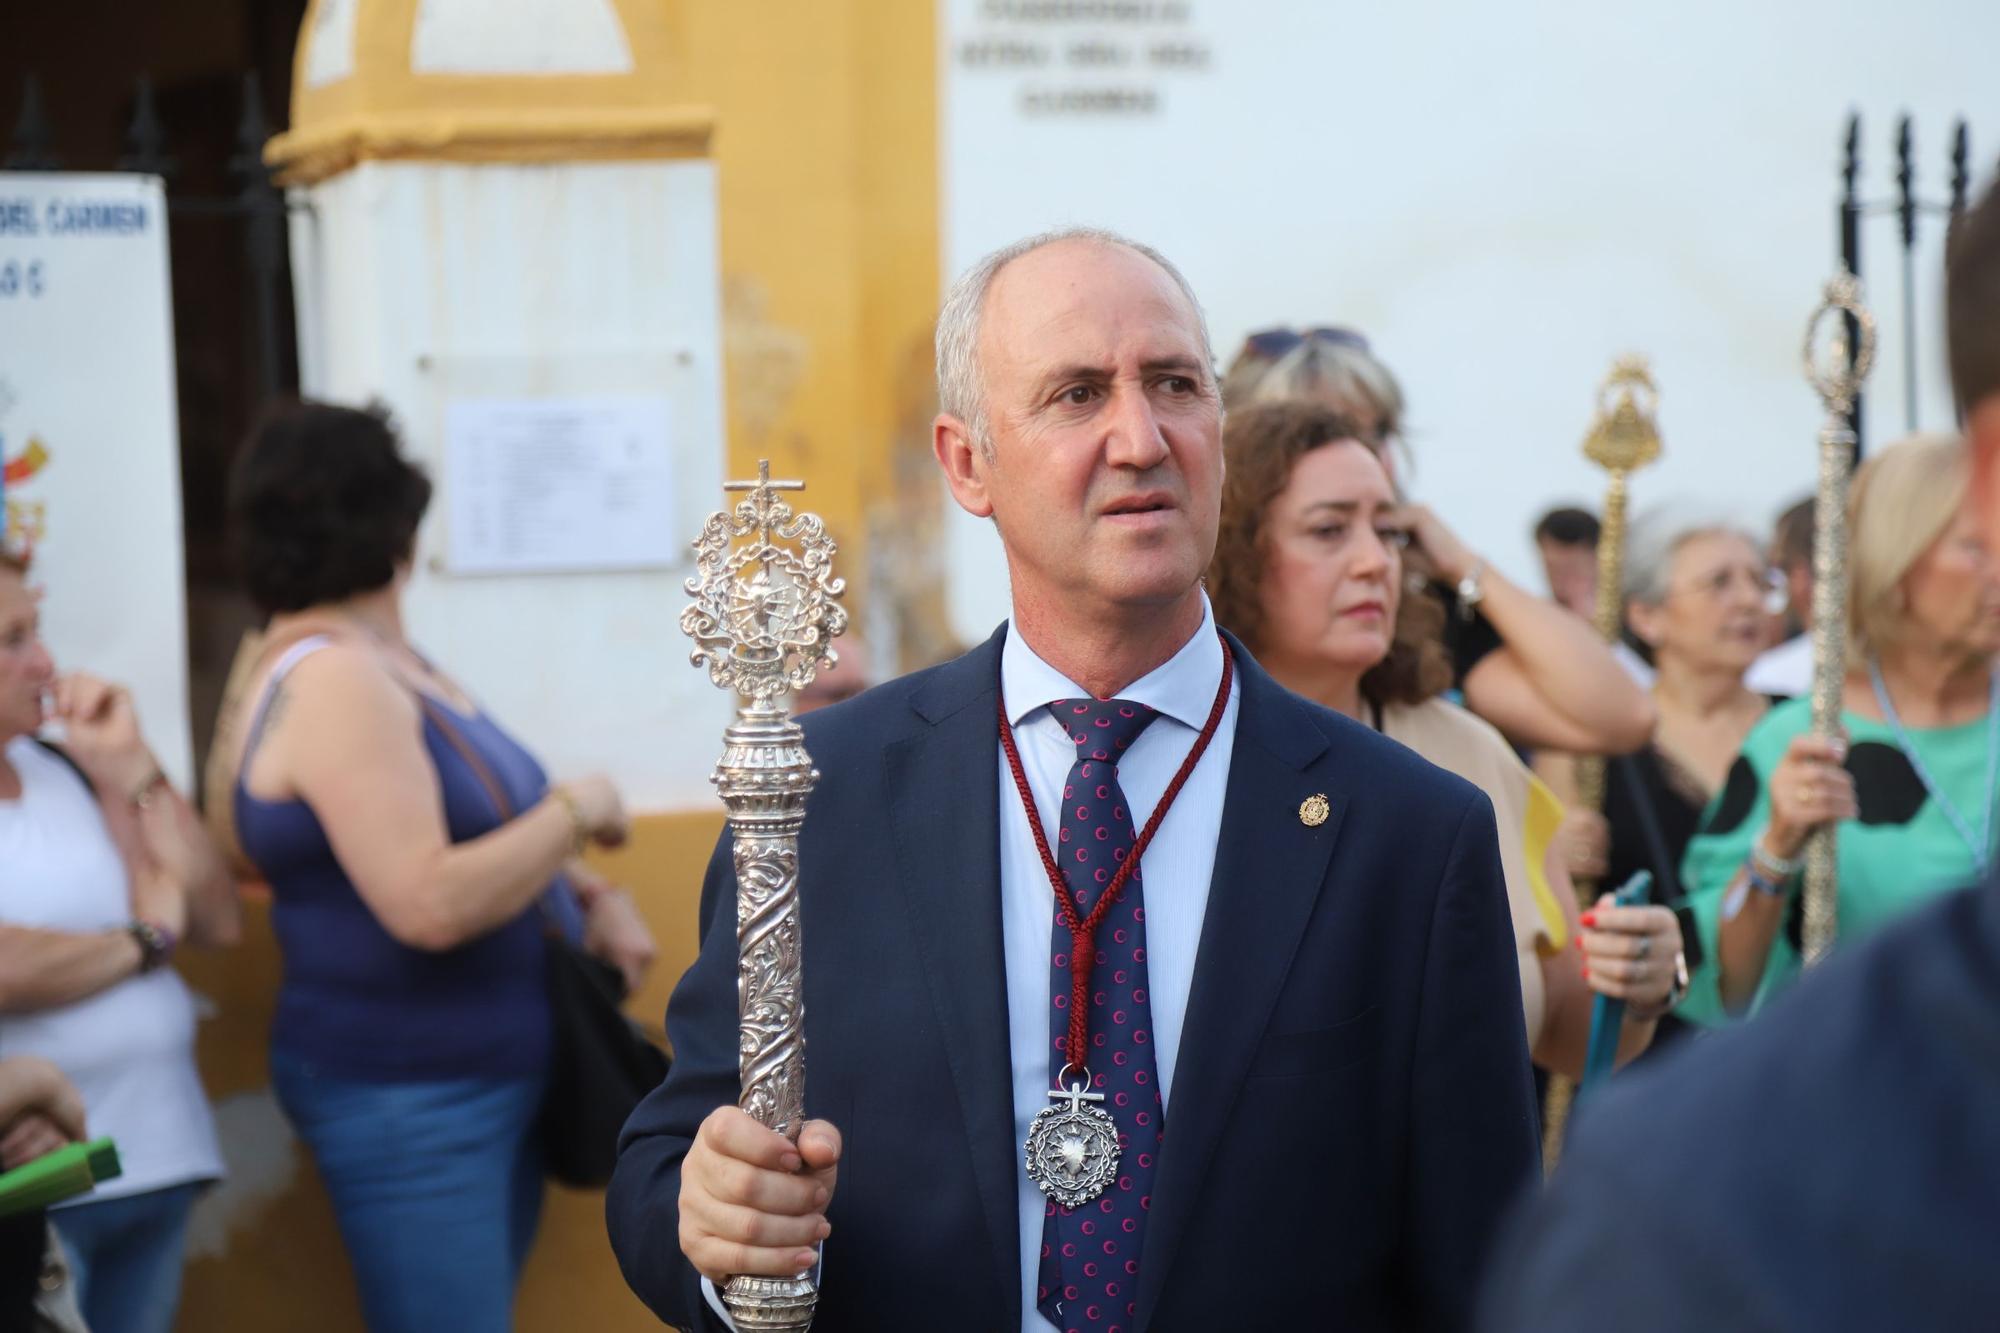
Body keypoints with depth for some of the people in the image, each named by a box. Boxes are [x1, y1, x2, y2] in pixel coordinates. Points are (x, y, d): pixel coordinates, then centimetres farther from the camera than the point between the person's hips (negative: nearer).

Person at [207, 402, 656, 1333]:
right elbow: (429, 904, -28)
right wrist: (578, 811, -15)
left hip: (498, 1075, 9)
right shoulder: (329, 680, -19)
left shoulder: (385, 661, 11)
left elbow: (479, 834, 23)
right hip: (408, 1097, -9)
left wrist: (592, 900, 5)